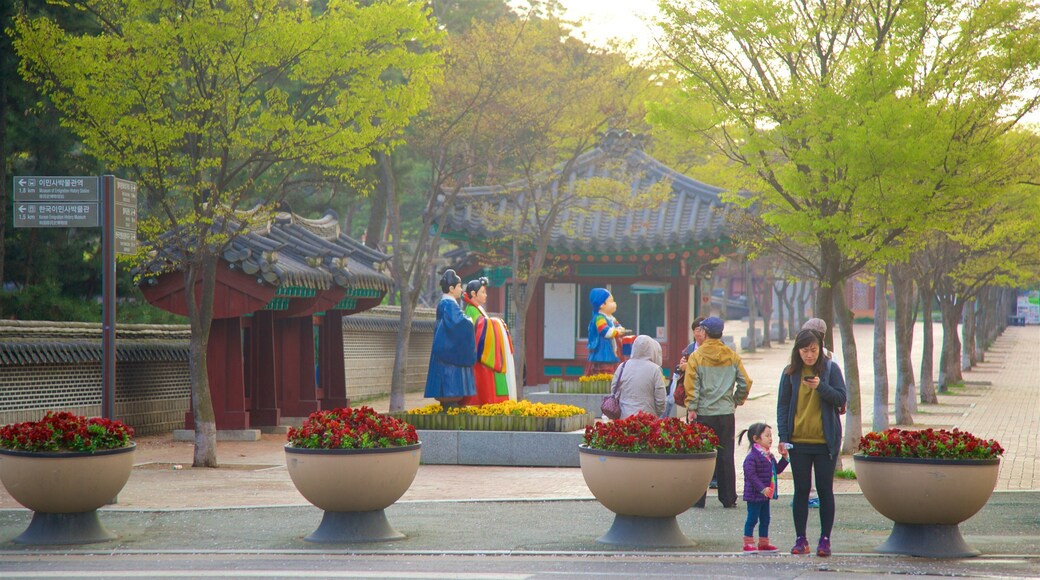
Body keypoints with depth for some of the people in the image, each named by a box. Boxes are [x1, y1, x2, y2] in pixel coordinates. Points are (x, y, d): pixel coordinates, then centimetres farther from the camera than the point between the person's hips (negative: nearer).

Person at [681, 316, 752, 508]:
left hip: (703, 413, -3)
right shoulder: (732, 357, 3)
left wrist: (691, 408, -7)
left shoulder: (696, 357, -6)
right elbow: (745, 383, 4)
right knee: (726, 457, 9)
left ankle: (697, 498, 1)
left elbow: (692, 385, -11)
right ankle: (728, 498, 11)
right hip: (726, 413, 3)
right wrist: (736, 401, 17)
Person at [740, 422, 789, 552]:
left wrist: (784, 457, 6)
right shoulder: (752, 456, -18)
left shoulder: (769, 456, 11)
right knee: (752, 518, -2)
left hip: (765, 494, 9)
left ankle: (763, 542, 23)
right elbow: (750, 474, -24)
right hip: (754, 494, -9)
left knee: (765, 519, 14)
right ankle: (748, 543, 4)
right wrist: (762, 489, -26)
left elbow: (777, 469, 19)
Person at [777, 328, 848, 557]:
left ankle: (825, 539, 8)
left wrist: (821, 387, -20)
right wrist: (783, 437, -3)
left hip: (825, 441, -1)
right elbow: (782, 405, 6)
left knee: (825, 490, 3)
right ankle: (800, 539, 10)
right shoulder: (790, 373, 3)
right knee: (801, 490, 5)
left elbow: (842, 398, -4)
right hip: (798, 441, 1)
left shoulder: (830, 369, -1)